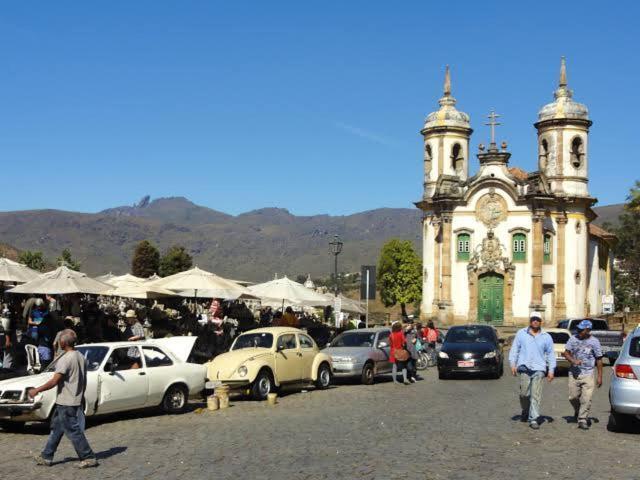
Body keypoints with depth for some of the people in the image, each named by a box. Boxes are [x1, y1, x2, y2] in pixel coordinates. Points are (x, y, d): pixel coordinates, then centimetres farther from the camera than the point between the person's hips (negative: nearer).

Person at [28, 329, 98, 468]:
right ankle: (46, 457, 24)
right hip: (76, 401, 9)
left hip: (65, 403, -9)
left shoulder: (65, 359, -20)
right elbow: (84, 381, 13)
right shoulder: (81, 357, 6)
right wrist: (81, 397, 24)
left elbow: (54, 381, -21)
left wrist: (36, 390, -11)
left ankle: (89, 457, 2)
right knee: (56, 428, 17)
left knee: (73, 431, -1)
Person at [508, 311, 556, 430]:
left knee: (536, 395, -7)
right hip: (524, 368, 0)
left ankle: (533, 419, -5)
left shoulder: (546, 337, 11)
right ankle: (525, 412, 26)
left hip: (538, 369, 0)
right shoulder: (521, 333, 8)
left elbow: (551, 354, 11)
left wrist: (551, 370, 4)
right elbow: (514, 349, 8)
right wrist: (513, 364, -1)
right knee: (524, 393, 0)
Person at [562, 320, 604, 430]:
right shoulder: (573, 339, 3)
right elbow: (566, 353, 6)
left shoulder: (594, 341, -1)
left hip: (588, 374, -2)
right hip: (574, 373, 2)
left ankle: (582, 420, -2)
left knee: (586, 399, -9)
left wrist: (600, 376, 1)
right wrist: (573, 360, -15)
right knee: (573, 397, 6)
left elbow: (599, 359, 4)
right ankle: (578, 411, 34)